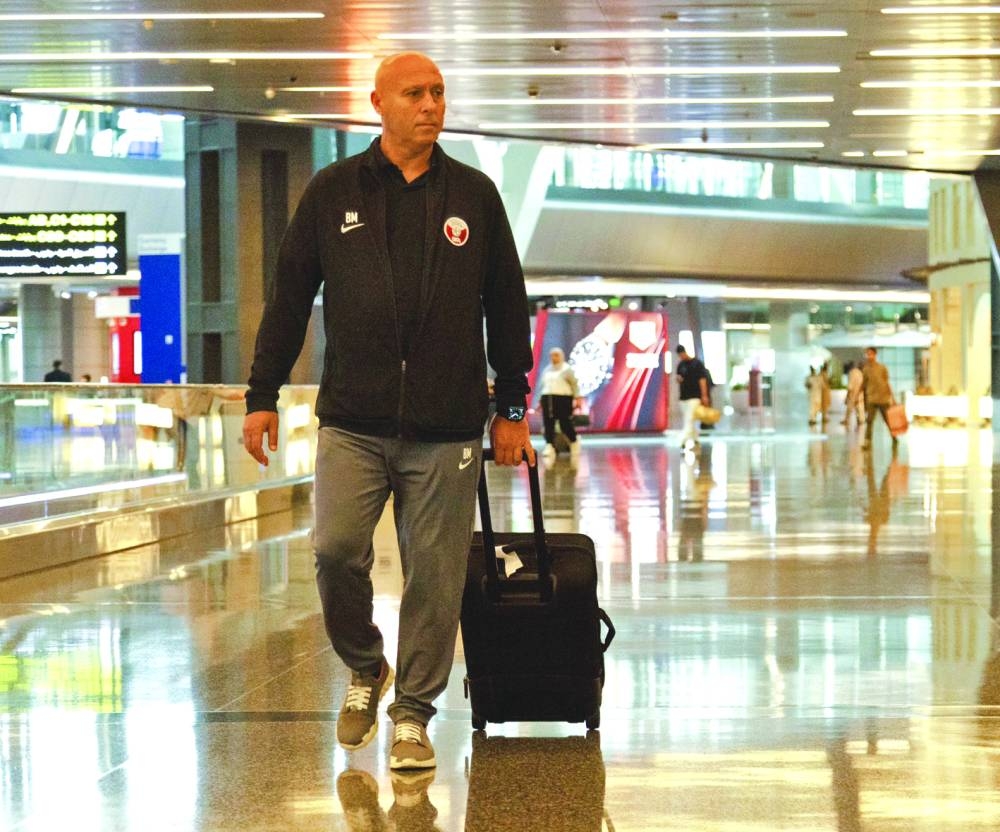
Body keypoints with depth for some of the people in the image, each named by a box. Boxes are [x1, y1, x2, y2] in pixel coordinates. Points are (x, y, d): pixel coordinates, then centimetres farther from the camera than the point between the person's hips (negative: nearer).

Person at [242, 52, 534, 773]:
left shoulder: (474, 194, 8)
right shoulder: (333, 191, 6)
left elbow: (507, 305, 12)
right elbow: (289, 296, 9)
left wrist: (512, 408, 10)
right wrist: (263, 395, 5)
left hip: (447, 428, 0)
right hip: (352, 421, 0)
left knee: (434, 573, 1)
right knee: (336, 550, -9)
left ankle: (413, 714, 14)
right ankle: (365, 669, 18)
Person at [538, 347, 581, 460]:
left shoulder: (566, 369, 3)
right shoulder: (547, 370, 19)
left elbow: (574, 384, -1)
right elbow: (541, 386, 22)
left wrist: (577, 398, -9)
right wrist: (540, 400, 17)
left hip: (563, 399, -5)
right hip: (548, 399, 5)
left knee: (565, 425, -6)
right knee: (548, 425, -5)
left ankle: (574, 441, 17)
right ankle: (549, 447, -8)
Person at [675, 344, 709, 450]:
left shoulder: (697, 363, -6)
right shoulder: (680, 364, 12)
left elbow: (702, 380, -9)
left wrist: (704, 396, -14)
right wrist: (678, 379, -3)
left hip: (694, 397, -7)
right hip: (683, 397, 7)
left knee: (689, 419, -15)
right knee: (687, 420, 11)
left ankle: (684, 440, -23)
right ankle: (695, 440, 23)